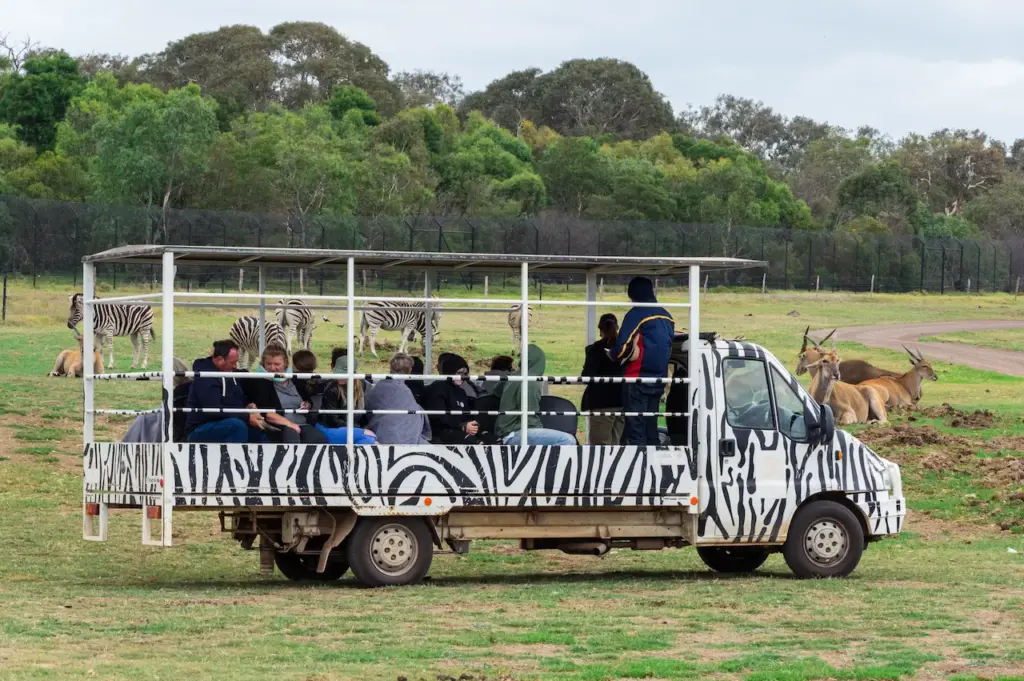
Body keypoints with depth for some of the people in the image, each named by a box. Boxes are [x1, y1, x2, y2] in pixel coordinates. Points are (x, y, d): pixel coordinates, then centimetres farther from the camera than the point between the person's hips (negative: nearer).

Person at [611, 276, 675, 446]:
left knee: (636, 431, -7)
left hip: (637, 378, -7)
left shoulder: (636, 314, -12)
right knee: (651, 428, 13)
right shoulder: (666, 316, 12)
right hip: (659, 380, 7)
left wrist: (612, 354, 5)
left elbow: (621, 348, -16)